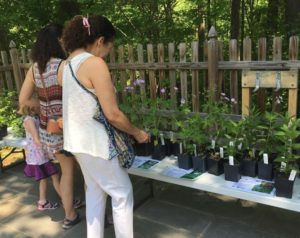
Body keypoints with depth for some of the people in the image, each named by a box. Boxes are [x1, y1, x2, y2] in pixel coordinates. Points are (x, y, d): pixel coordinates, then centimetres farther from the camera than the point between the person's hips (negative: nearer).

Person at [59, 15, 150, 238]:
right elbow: (112, 115, -23)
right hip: (95, 142, -9)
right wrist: (137, 133, -8)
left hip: (78, 140, 9)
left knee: (94, 191, 22)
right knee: (122, 193, 9)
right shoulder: (95, 63, -21)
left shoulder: (66, 64, 6)